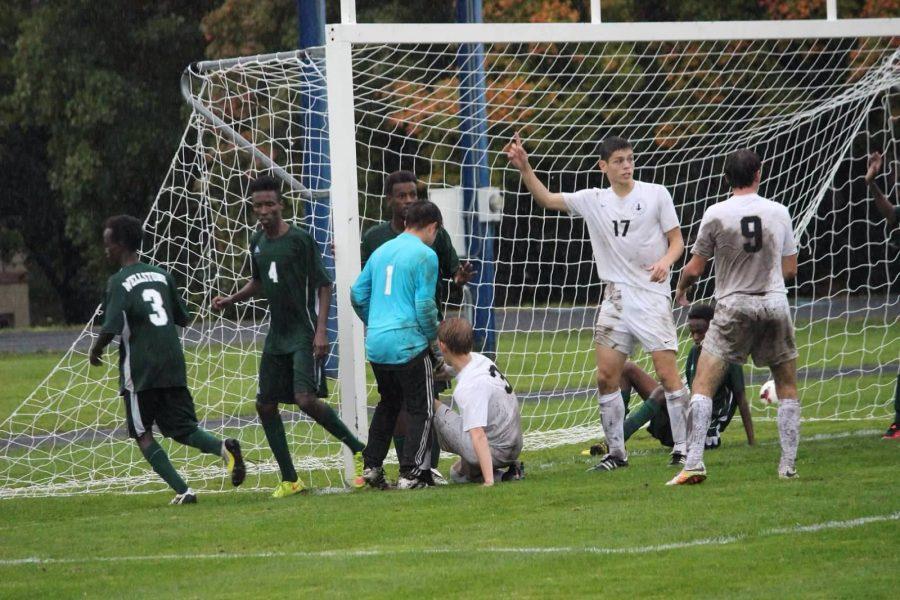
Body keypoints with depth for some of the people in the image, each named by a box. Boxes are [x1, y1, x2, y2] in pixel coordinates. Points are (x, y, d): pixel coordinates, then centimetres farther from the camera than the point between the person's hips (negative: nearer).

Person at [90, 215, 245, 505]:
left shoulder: (119, 282, -8)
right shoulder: (161, 275, 11)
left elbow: (112, 327, -17)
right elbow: (183, 319, 16)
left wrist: (96, 350, 1)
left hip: (139, 371, -6)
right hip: (174, 366, 6)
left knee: (143, 434, 7)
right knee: (183, 429, 9)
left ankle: (182, 490, -5)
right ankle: (224, 447, -21)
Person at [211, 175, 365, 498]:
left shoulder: (300, 239, -12)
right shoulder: (258, 242, 9)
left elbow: (324, 286, -10)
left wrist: (321, 330, -19)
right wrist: (230, 299, 10)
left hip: (304, 335, -8)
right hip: (277, 335, 8)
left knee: (306, 399, -21)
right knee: (265, 404, 5)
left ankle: (359, 449, -3)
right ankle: (289, 479, 13)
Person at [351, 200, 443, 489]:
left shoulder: (381, 251, 14)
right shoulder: (425, 255, -7)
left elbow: (357, 295, 17)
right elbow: (424, 305, -12)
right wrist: (433, 337, 3)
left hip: (376, 345, 7)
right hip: (408, 343, -7)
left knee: (388, 403, 23)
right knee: (420, 408, 2)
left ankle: (372, 466, 18)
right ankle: (411, 473, -4)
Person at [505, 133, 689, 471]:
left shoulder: (655, 194, 0)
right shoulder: (593, 201, 9)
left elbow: (677, 241, 3)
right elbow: (547, 199, 8)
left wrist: (665, 261, -18)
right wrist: (524, 168, -5)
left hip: (653, 296, -4)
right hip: (615, 299, 4)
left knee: (667, 373, -10)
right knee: (606, 377, 0)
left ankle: (682, 448, -3)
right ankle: (616, 453, 9)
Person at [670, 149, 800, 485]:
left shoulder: (715, 214, -3)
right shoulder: (778, 212, 4)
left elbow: (694, 269, 2)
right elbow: (790, 270, 13)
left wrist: (681, 289, 23)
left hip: (733, 308, -2)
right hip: (775, 305, 2)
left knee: (702, 385, -1)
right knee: (787, 386, 16)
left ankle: (694, 463, -14)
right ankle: (788, 464, 11)